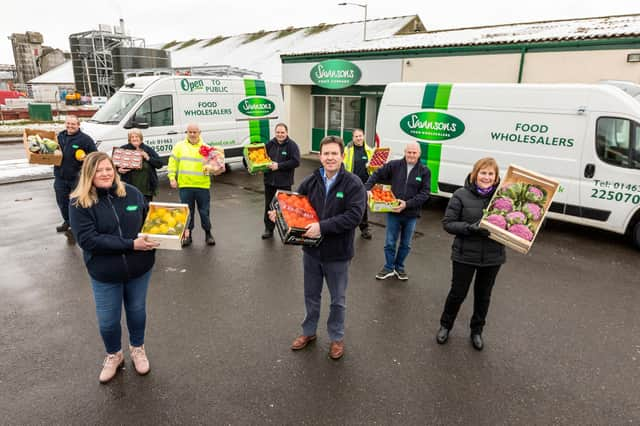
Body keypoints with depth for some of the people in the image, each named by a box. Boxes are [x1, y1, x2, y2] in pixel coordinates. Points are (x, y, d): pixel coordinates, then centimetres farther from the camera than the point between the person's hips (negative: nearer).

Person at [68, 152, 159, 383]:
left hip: (139, 268, 2)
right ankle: (114, 355, 42)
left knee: (137, 310, 20)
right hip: (105, 274, -2)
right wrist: (130, 245, -27)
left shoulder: (132, 193, -5)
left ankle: (138, 348, 46)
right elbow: (88, 239, -22)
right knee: (107, 320, 12)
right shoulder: (79, 203, -13)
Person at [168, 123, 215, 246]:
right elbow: (173, 162, 9)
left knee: (204, 211, 6)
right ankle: (187, 235, 22)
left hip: (202, 185, -1)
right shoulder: (179, 146, 8)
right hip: (185, 185, 1)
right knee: (187, 212, 9)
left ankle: (208, 234, 22)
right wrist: (172, 178, 1)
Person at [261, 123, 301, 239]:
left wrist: (279, 166, -19)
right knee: (269, 205, 11)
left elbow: (296, 162, -17)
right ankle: (268, 229, 23)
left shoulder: (292, 145, -7)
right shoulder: (270, 144, 7)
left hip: (284, 182, -4)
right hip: (269, 181, 4)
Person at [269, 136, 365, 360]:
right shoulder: (310, 181, -3)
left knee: (338, 300, 15)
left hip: (337, 253, -3)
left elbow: (354, 216, -24)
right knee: (311, 295, 21)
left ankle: (336, 337, 36)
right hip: (311, 250, 4)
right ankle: (308, 332, 43)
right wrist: (280, 213, -13)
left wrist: (322, 226, -30)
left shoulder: (353, 183, -15)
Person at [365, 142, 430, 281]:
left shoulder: (424, 171, -5)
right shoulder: (394, 165, -4)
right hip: (393, 212, 0)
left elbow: (425, 193, -10)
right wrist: (367, 189, -11)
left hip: (411, 214, 1)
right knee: (390, 242, 8)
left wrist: (407, 204, -20)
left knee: (405, 244, 15)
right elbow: (377, 175, 4)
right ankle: (389, 267, 28)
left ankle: (399, 267, 35)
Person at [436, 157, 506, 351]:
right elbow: (448, 223, -10)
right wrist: (470, 228, -24)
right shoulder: (461, 195, -11)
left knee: (483, 295, 19)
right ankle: (445, 326, 37)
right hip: (465, 255, -2)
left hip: (492, 257, 2)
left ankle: (477, 331, 42)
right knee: (458, 293, 11)